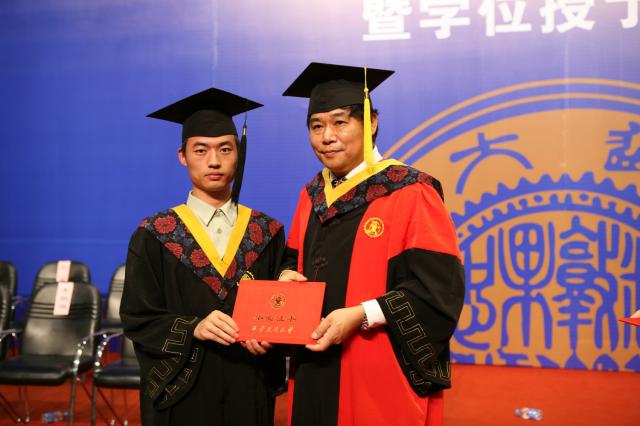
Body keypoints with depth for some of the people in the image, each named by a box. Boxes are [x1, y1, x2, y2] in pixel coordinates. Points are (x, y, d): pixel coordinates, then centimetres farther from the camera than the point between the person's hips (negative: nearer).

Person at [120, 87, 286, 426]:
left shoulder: (266, 233, 3)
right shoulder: (154, 236, -3)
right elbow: (138, 319, -5)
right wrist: (193, 328, -21)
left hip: (250, 388, 2)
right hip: (182, 390, -2)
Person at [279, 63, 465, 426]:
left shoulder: (411, 193, -11)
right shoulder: (312, 196, 9)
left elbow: (440, 288, -17)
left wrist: (361, 315, -25)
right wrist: (288, 275, -3)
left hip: (382, 375, -6)